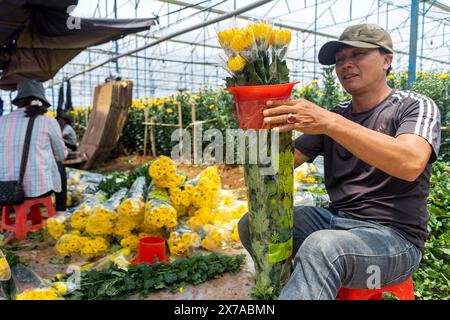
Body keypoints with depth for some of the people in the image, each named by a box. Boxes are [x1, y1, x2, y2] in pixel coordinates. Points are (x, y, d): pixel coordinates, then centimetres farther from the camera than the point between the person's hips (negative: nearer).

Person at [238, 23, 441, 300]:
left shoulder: (416, 106, -5)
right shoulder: (333, 116, 9)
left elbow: (410, 164, -27)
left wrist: (329, 123, -34)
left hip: (395, 235, -6)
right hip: (335, 219, 6)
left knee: (322, 247, -37)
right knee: (252, 223, -4)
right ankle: (293, 286, 13)